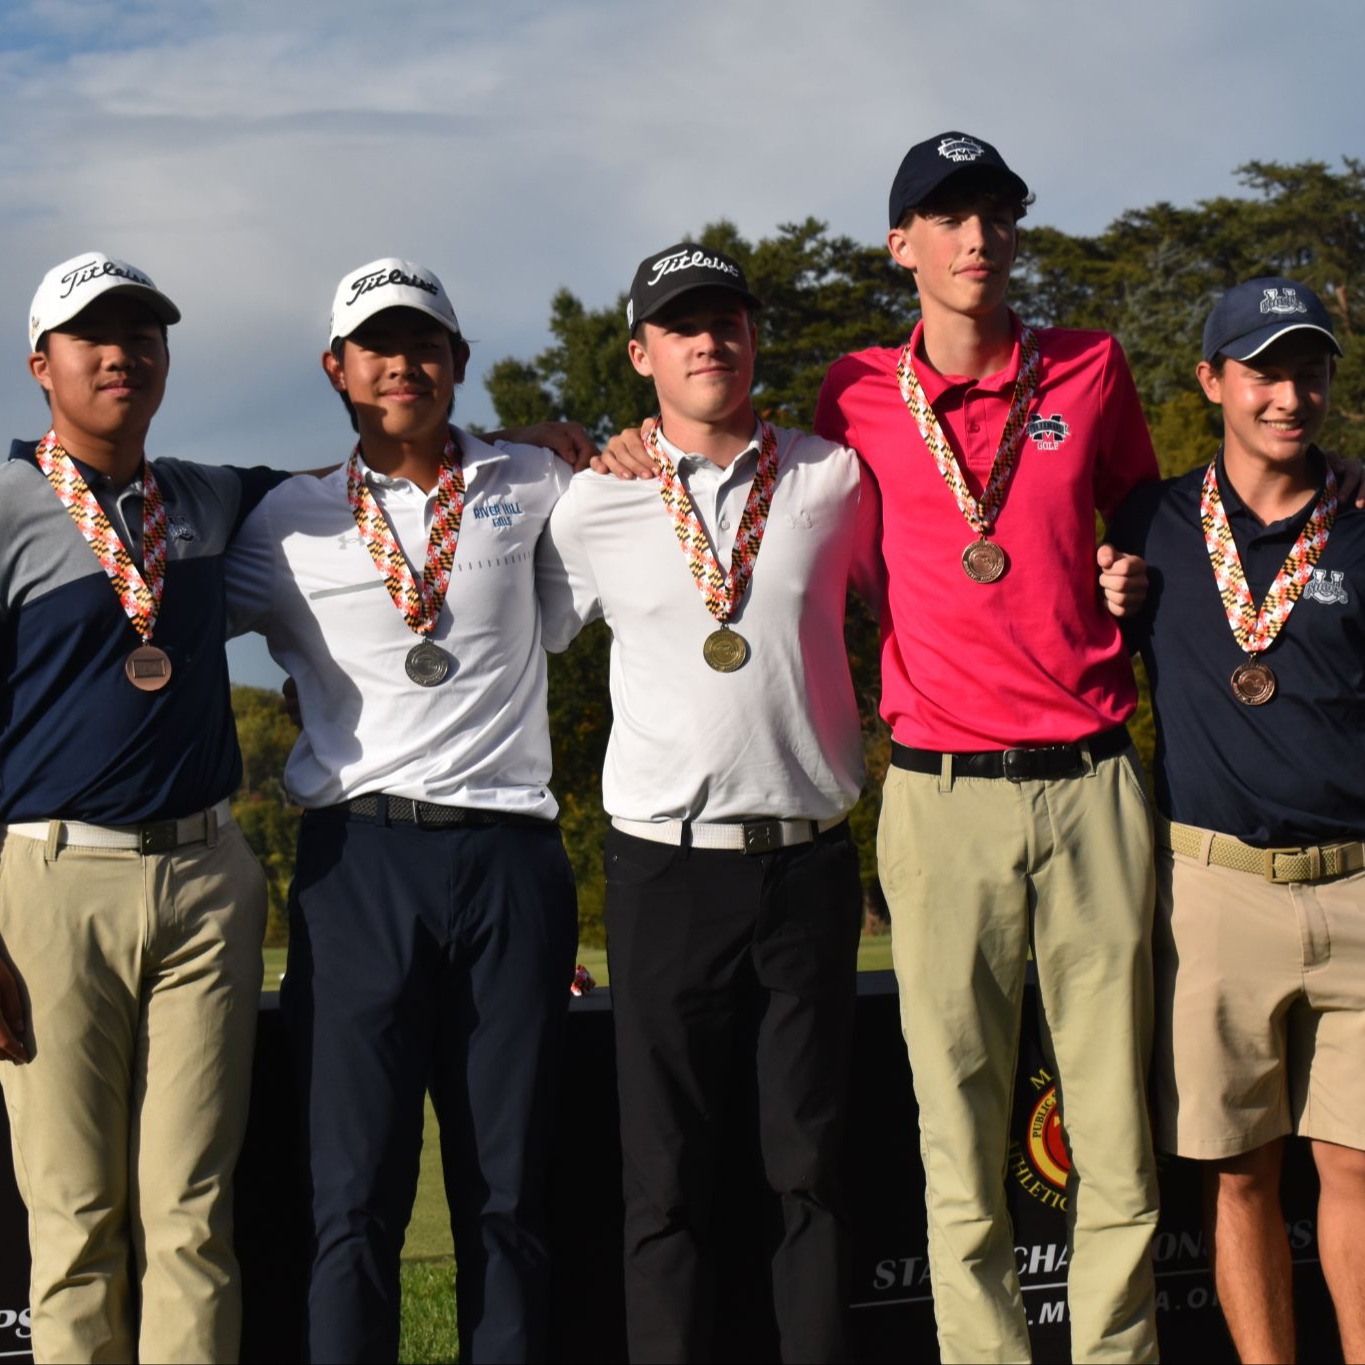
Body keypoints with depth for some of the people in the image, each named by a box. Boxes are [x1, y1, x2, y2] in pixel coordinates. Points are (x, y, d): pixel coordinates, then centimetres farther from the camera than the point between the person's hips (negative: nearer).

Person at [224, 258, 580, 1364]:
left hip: (510, 857, 1)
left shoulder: (532, 487, 14)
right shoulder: (289, 522, 12)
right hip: (359, 858, -1)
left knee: (508, 1193, 4)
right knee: (356, 1198, -3)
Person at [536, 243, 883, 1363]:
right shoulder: (598, 503, 4)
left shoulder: (834, 480, 6)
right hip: (665, 863, -1)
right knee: (668, 1175, 3)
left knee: (811, 1163, 6)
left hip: (809, 859, 1)